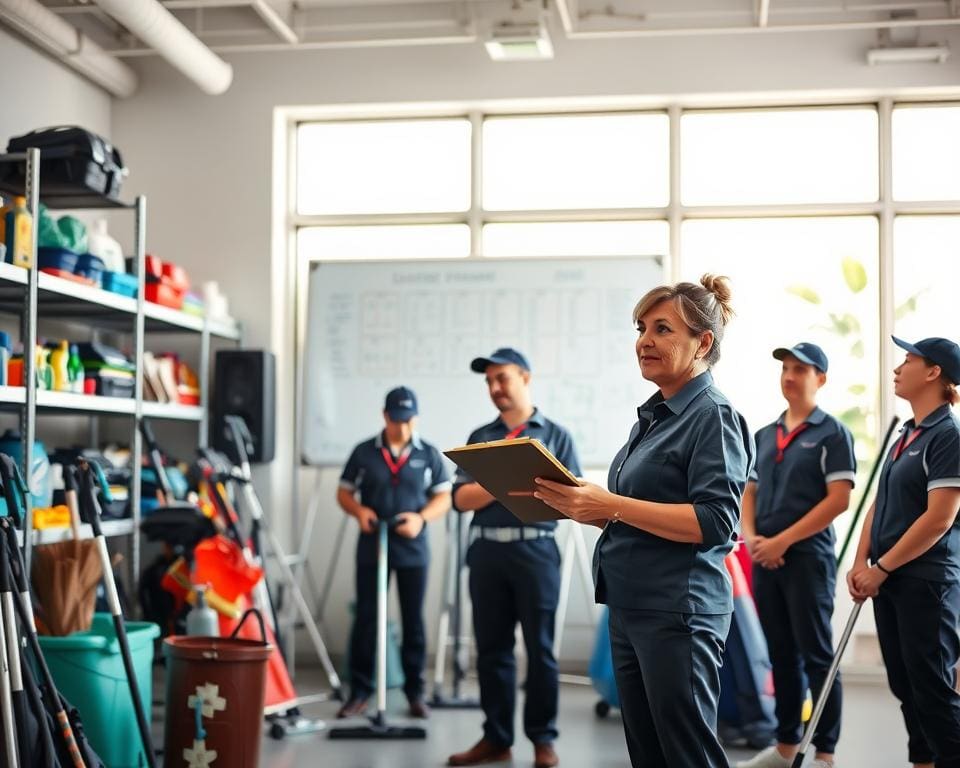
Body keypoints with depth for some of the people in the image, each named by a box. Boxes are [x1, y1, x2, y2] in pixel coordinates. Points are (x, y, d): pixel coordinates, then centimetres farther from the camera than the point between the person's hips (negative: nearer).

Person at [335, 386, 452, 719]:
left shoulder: (429, 454, 3)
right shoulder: (364, 452, 3)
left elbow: (444, 497, 3)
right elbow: (344, 492, 8)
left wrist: (422, 517, -16)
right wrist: (358, 511, -14)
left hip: (413, 550, 0)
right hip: (371, 548, 0)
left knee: (413, 620, 6)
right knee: (366, 619, 2)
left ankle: (415, 691, 15)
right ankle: (360, 691, 9)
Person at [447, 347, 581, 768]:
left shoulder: (555, 435, 7)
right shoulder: (479, 437, 14)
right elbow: (461, 497, 3)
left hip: (535, 550, -3)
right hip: (486, 550, 3)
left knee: (540, 647, 0)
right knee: (491, 648, 6)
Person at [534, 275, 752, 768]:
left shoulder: (713, 416, -11)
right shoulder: (654, 416, 15)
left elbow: (715, 522, -21)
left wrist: (612, 505, -24)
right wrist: (582, 506, 3)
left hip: (678, 611, -9)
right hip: (631, 608, 9)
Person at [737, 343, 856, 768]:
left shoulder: (832, 433, -4)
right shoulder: (765, 435, 15)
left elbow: (839, 499, -12)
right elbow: (750, 493, 16)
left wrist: (783, 541, -15)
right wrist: (750, 537, -3)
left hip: (808, 556, -6)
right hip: (764, 558, 6)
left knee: (816, 656, -2)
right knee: (782, 655, 12)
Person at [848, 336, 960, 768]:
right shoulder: (906, 436, 14)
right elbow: (880, 503, 16)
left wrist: (881, 568, -14)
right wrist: (862, 562, 4)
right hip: (888, 580, 9)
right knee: (904, 683, 12)